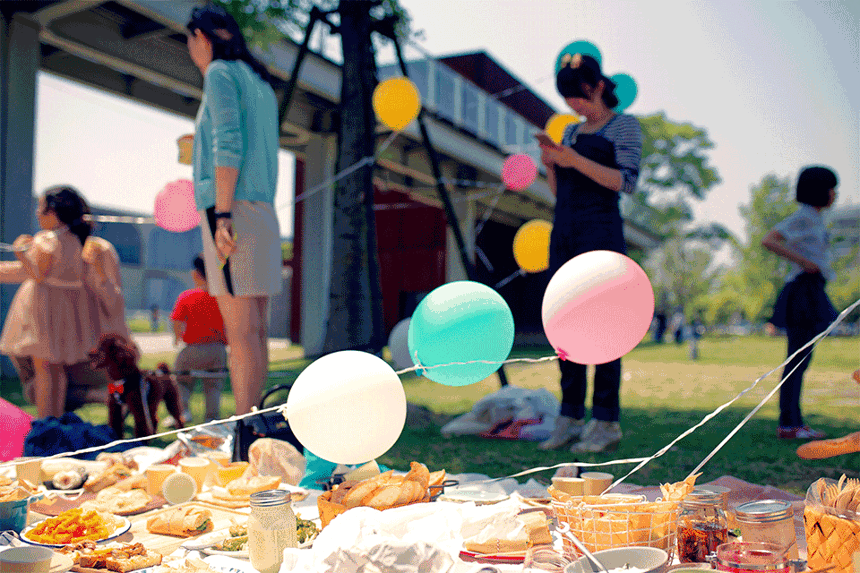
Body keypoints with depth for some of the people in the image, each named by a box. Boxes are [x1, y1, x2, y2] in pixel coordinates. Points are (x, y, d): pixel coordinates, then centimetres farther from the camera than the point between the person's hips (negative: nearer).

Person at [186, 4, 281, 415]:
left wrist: (223, 216, -19)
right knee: (254, 330, 8)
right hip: (262, 212, 9)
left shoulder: (220, 73, -2)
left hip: (232, 210, -9)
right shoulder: (261, 84, 23)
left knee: (241, 332, -11)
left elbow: (228, 144, -15)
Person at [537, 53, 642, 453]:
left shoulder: (625, 126, 3)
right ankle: (570, 419, 6)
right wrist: (549, 164, 2)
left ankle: (606, 423, -5)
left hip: (601, 232, -7)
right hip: (564, 234, 7)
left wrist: (575, 160, -15)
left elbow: (627, 182, -10)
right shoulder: (571, 132, 22)